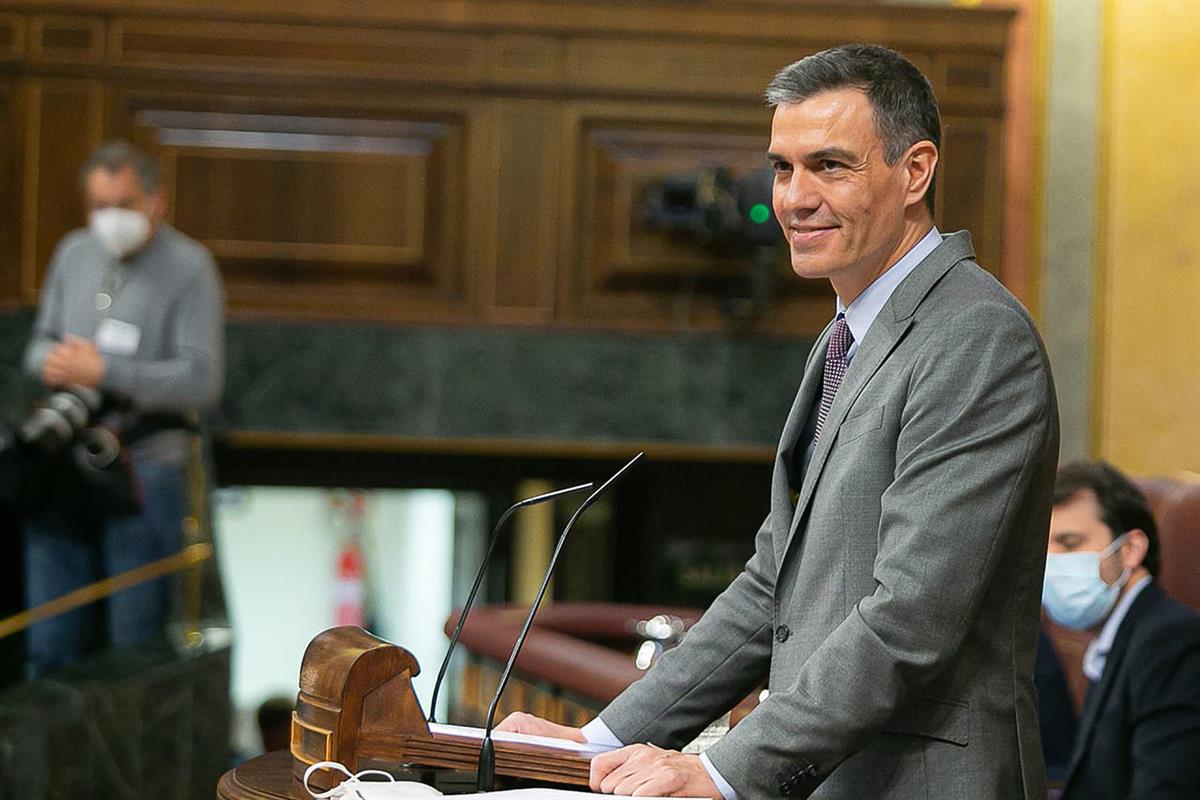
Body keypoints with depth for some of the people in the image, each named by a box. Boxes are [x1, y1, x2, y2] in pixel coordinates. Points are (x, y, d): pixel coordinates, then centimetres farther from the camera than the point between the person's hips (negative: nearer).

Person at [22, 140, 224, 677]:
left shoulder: (188, 268, -6)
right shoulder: (73, 254, 12)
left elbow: (201, 381, -14)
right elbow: (40, 344, 19)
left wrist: (103, 371, -17)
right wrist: (51, 362, -5)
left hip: (144, 471, -5)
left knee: (136, 641, 2)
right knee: (51, 642, 8)